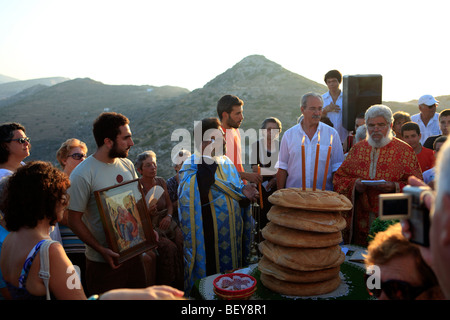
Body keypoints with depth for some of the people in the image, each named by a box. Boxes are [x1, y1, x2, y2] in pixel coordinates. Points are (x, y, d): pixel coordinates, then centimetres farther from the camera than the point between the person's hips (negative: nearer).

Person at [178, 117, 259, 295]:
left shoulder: (227, 163, 10)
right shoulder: (191, 166, -11)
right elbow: (199, 195, -30)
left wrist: (244, 191, -5)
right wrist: (208, 156, -28)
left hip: (233, 235, 7)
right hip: (209, 238, -7)